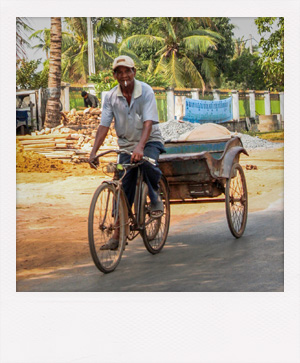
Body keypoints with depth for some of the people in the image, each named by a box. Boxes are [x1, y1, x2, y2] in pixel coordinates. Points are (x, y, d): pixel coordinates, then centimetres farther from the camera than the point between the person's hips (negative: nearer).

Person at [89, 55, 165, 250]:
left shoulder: (145, 91, -15)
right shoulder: (111, 97, -5)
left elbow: (148, 123, -25)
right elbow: (104, 126, -8)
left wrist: (140, 147, -40)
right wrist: (93, 152, -21)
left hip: (149, 141, -3)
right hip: (126, 144, 3)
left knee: (147, 162, -37)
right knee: (124, 189, -2)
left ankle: (156, 199, -9)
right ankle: (118, 235, 4)